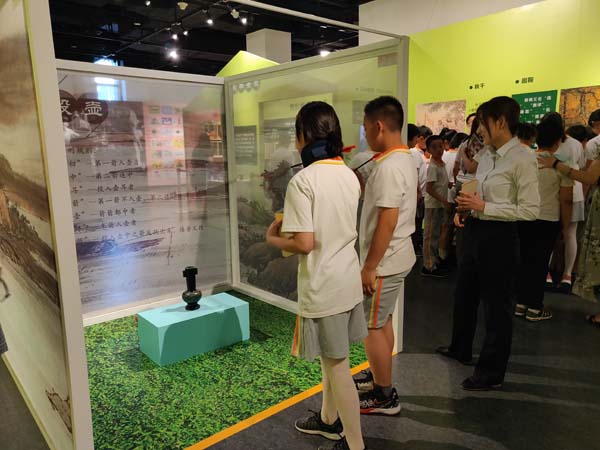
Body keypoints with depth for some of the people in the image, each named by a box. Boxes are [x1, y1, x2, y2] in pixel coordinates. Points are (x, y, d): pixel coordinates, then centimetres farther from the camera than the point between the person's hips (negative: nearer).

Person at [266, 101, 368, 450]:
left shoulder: (303, 181, -19)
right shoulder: (350, 175, 4)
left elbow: (305, 243, -22)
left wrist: (274, 239, -3)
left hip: (323, 286, -8)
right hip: (349, 279, 8)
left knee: (337, 364, 7)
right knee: (331, 357, 23)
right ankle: (329, 419, 43)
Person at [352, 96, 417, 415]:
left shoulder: (388, 167, -23)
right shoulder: (404, 159, 9)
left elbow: (387, 222, -25)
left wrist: (369, 267, -21)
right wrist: (360, 183, 12)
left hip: (384, 261, -10)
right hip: (396, 257, 10)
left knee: (371, 326, 3)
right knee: (382, 321, 21)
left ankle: (385, 397, 18)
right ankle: (379, 376, 38)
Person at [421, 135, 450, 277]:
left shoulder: (442, 164, 10)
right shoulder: (433, 167, -17)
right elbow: (429, 189, -21)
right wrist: (444, 201, -23)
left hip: (440, 204, 9)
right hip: (433, 205, -9)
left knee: (436, 234, 17)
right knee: (430, 235, -3)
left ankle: (435, 260, 29)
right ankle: (429, 267, 3)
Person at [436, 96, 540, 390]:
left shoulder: (522, 159, -17)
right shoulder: (487, 155, 6)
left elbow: (530, 210, -20)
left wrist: (483, 207, -22)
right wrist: (465, 208, 0)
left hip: (499, 236, -9)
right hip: (475, 231, 9)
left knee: (496, 305, 7)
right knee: (464, 295, 22)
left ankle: (492, 373, 27)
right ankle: (460, 349, 46)